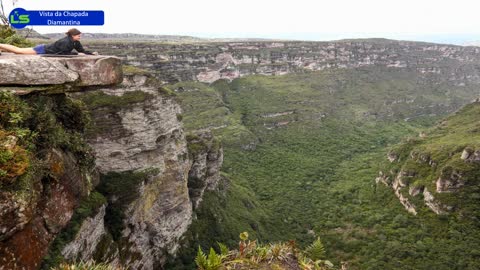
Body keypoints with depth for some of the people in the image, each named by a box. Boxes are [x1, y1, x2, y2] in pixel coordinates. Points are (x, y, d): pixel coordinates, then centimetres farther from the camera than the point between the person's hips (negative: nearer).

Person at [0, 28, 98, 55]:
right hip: (43, 50, -8)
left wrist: (92, 53, -13)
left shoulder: (76, 42, -4)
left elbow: (83, 51, 0)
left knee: (19, 51, 22)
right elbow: (63, 54, -34)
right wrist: (77, 54, -33)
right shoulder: (66, 42, -30)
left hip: (46, 49, 8)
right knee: (18, 51, 1)